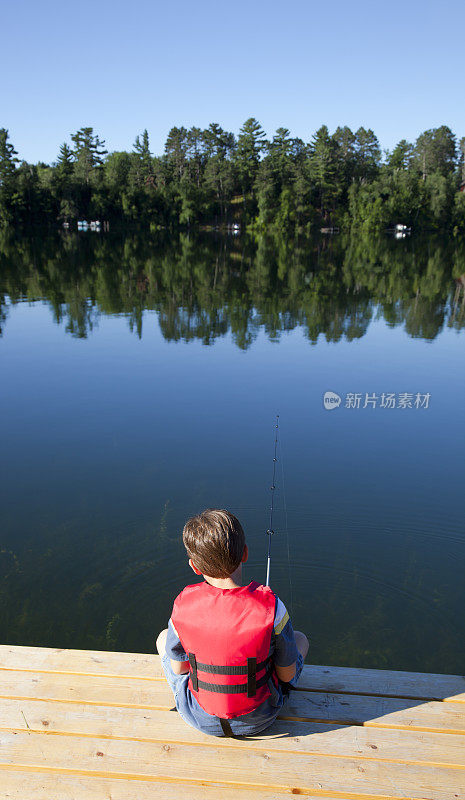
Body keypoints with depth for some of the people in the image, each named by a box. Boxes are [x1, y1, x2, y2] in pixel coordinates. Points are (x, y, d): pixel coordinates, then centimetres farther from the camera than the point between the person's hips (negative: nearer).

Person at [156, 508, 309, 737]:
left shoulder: (183, 606, -22)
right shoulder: (272, 609, -26)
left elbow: (178, 669, -5)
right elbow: (288, 675, -12)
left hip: (199, 719, 1)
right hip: (257, 721, -1)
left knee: (164, 637, 25)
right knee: (300, 639, 23)